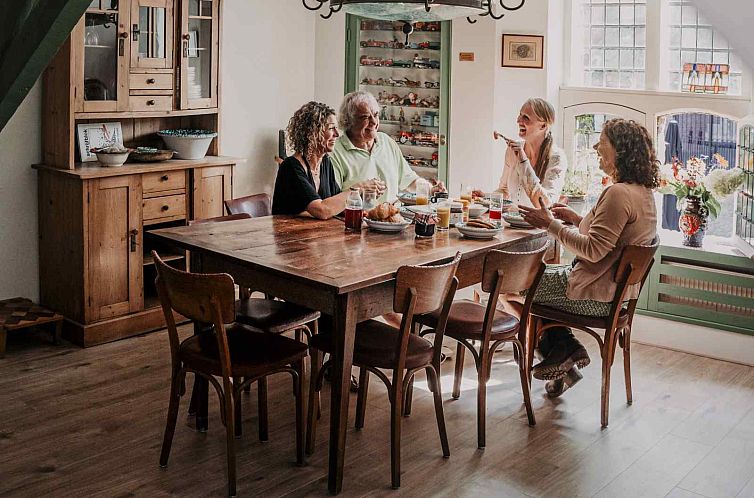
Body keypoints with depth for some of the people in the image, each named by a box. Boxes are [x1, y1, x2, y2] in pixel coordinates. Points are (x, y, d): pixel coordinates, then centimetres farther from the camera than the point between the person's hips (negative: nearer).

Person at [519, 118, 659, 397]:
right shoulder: (643, 192, 7)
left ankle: (563, 350, 13)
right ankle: (563, 362, 18)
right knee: (540, 271, 24)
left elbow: (594, 250, -27)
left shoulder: (619, 194, -25)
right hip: (619, 288, 10)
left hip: (597, 296, -10)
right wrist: (577, 219, 10)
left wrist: (551, 224, -20)